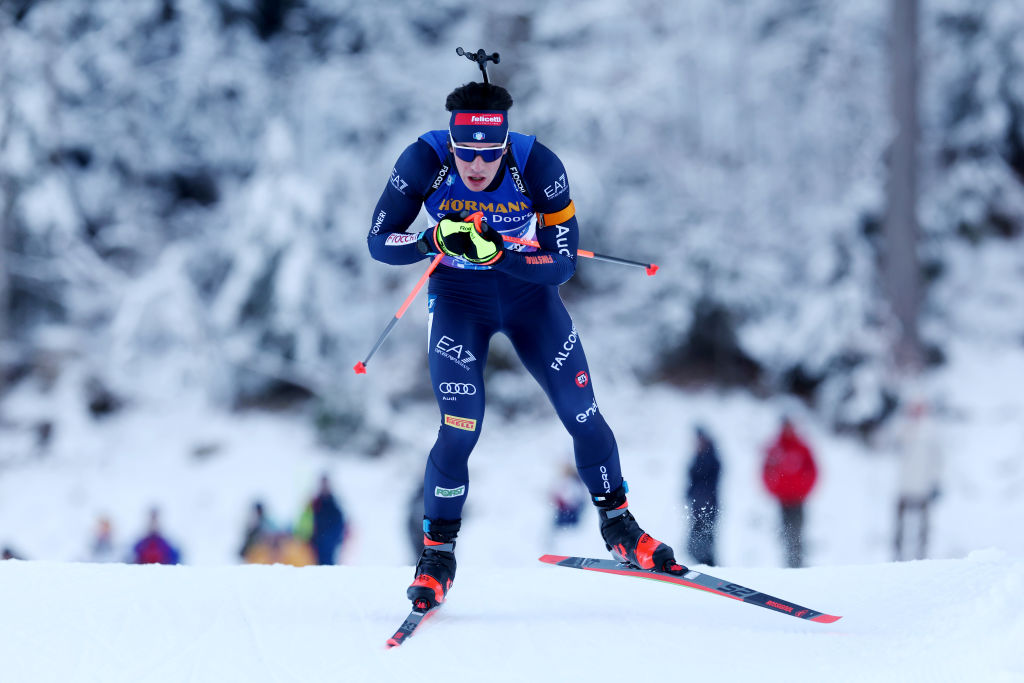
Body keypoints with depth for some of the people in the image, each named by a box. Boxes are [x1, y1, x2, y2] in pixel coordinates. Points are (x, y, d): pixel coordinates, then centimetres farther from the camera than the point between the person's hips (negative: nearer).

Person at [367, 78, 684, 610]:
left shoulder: (538, 166, -26)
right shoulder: (424, 161, -25)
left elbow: (563, 264, -22)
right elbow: (378, 242, -18)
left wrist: (497, 253, -37)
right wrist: (436, 239, -36)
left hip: (527, 292, 1)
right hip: (458, 298, -1)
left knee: (582, 415, -1)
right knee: (461, 427, -15)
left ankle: (618, 525, 22)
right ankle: (437, 553, 3)